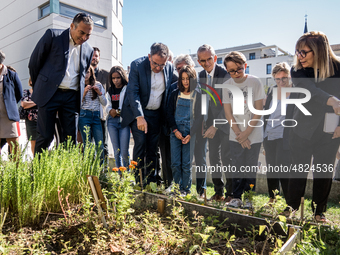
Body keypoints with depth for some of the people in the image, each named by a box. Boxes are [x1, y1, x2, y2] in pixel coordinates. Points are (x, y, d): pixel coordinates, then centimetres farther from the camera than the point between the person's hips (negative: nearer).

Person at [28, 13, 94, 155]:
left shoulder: (88, 50, 11)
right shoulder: (53, 36, -1)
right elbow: (34, 62, 4)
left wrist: (79, 97, 14)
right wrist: (38, 87, 11)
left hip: (71, 97, 4)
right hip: (49, 94, -3)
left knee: (70, 138, 2)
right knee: (45, 136, -1)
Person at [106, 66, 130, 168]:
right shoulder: (110, 90, 17)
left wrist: (119, 111, -11)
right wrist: (110, 111, 1)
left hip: (124, 120, -4)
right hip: (112, 121, 4)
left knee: (124, 151, -9)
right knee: (116, 151, 4)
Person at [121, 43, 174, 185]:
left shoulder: (169, 67, -3)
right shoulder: (137, 65, -13)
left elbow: (170, 91, 8)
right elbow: (133, 92, -17)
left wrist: (167, 116, 5)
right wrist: (139, 117, -26)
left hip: (156, 114, 3)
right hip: (137, 112, -3)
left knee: (153, 148, 5)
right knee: (140, 143, -12)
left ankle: (151, 182, 16)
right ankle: (139, 182, 0)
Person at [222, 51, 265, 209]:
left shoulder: (255, 82, -5)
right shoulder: (226, 86, 1)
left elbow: (258, 111, -6)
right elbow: (228, 113, 0)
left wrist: (246, 133, -10)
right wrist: (239, 134, -7)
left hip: (254, 135, -1)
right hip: (235, 136, 2)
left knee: (251, 166, 4)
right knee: (237, 167, 5)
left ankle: (249, 198, 19)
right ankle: (236, 197, 18)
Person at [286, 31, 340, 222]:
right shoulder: (298, 71, -7)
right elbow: (310, 90, -26)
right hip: (303, 130, 0)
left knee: (324, 173, 8)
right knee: (299, 170, 5)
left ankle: (319, 212, 25)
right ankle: (292, 208, 21)